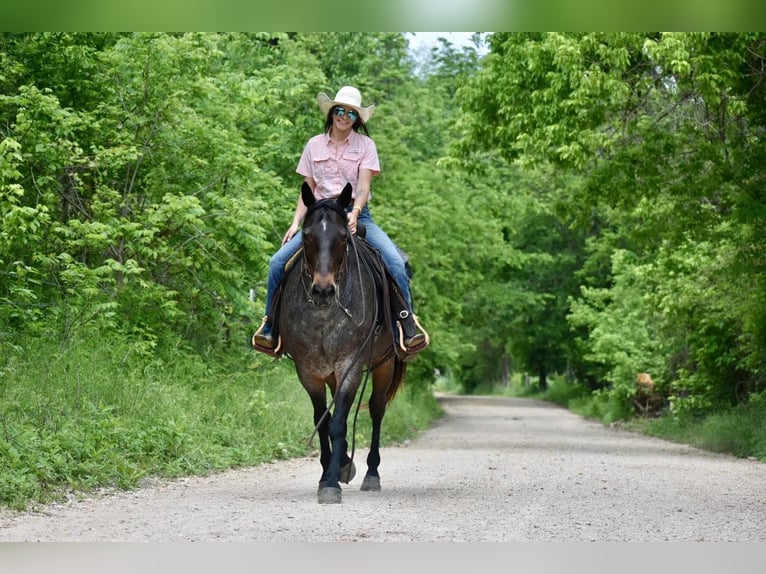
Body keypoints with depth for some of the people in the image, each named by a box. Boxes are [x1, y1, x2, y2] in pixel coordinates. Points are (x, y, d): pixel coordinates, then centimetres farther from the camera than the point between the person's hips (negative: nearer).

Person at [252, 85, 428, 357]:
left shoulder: (365, 145, 3)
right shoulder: (314, 145, 9)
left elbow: (363, 188, -8)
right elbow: (308, 190, 12)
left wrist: (354, 214, -26)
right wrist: (296, 222, -1)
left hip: (356, 215, -2)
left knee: (395, 262, -25)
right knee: (277, 262, -15)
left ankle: (408, 325, -15)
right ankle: (270, 326, -2)